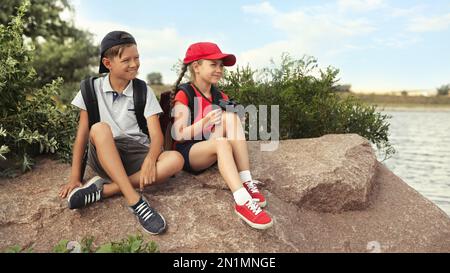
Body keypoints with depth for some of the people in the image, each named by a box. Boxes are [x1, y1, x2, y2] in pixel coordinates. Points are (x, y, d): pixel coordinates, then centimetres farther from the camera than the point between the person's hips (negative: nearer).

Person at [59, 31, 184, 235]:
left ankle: (103, 189, -25)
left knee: (175, 160, -27)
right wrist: (75, 178, -5)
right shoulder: (92, 88, 2)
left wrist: (150, 160, -29)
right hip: (103, 157, -1)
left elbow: (156, 134, -7)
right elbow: (82, 134, 1)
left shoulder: (143, 91, 2)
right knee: (99, 129, -33)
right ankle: (135, 201, -35)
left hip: (136, 155, 1)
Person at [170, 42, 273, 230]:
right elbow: (179, 135, -15)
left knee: (231, 115, -22)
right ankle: (242, 202, -44)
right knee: (222, 143, -36)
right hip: (187, 153, -5)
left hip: (213, 150, 5)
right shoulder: (183, 96, -8)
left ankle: (247, 182, -29)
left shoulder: (220, 97, 10)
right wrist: (206, 121, -28)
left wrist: (229, 120, -14)